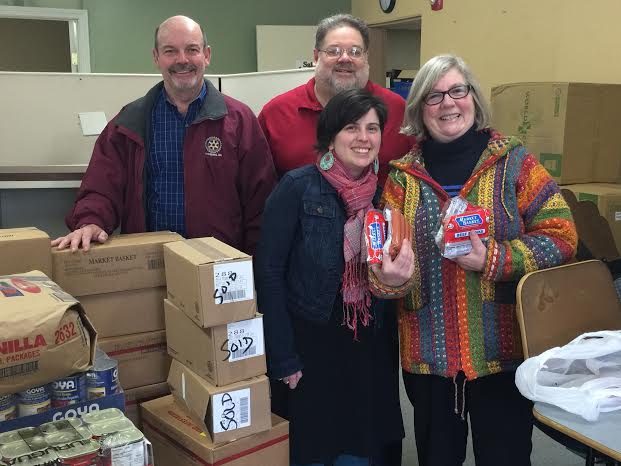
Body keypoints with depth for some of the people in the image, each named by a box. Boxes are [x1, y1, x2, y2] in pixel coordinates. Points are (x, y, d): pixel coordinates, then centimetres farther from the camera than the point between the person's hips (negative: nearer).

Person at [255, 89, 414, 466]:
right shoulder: (298, 187, -12)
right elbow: (269, 272, -13)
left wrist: (399, 275, -12)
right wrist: (282, 358, -14)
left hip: (370, 349, 5)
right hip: (311, 344, -4)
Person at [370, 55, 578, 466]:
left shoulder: (513, 162, -3)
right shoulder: (403, 175, 3)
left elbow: (561, 235, -7)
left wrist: (494, 260, -21)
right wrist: (389, 277, -22)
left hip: (504, 354, -2)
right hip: (426, 355, 3)